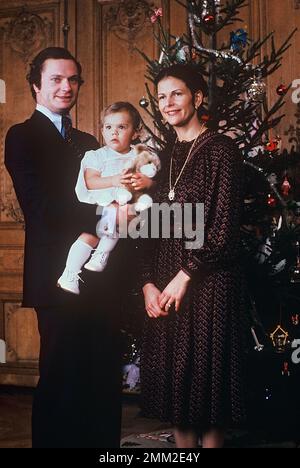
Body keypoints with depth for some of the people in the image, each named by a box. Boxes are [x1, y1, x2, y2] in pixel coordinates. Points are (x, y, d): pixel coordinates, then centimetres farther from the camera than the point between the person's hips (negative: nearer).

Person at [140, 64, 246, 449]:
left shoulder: (220, 149, -5)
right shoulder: (166, 157, 14)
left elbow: (224, 226, -12)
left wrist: (186, 274, -14)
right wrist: (148, 282, 1)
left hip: (207, 282, -6)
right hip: (164, 285, 6)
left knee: (206, 375, 2)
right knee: (173, 378, 10)